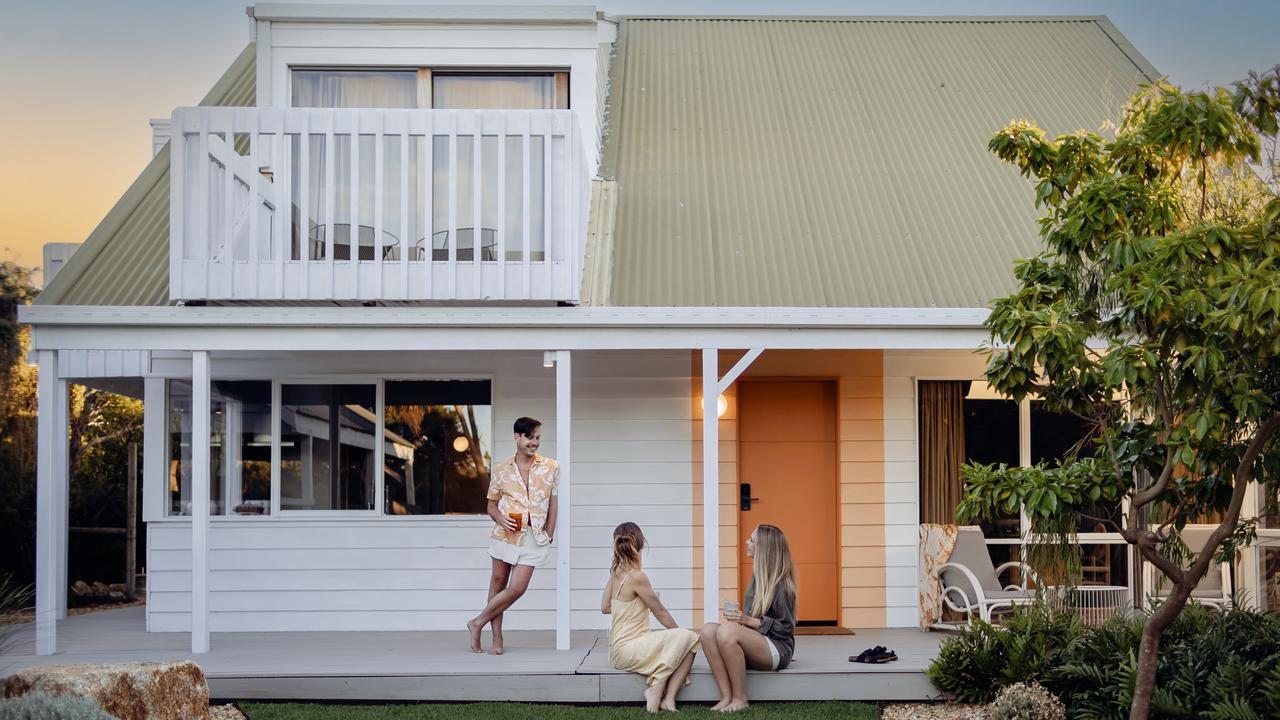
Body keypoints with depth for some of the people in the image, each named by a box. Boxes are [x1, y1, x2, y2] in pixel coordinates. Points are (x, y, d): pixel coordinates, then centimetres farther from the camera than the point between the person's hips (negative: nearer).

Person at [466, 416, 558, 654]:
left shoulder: (550, 468, 3)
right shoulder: (502, 471, 3)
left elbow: (553, 503, 7)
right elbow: (492, 505, 11)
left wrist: (549, 536, 3)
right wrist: (501, 519, -10)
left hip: (533, 537, 0)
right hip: (506, 534, 0)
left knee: (517, 589, -7)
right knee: (498, 582, 5)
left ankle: (477, 623, 10)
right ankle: (497, 638, 16)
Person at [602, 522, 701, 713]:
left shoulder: (615, 572, 7)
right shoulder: (637, 577, -17)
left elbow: (605, 607, 15)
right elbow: (660, 611, -8)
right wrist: (679, 632, 5)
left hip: (619, 649, 9)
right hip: (628, 649, -9)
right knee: (688, 637, -15)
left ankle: (668, 697, -10)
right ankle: (657, 688, -16)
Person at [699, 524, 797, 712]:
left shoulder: (781, 584, -9)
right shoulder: (758, 576, 14)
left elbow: (786, 628, -12)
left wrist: (749, 621, -19)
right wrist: (740, 618, 1)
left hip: (777, 650, -7)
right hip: (755, 644, 8)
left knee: (726, 631, -33)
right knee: (708, 630, -20)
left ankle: (740, 699, -24)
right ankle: (726, 697, -27)